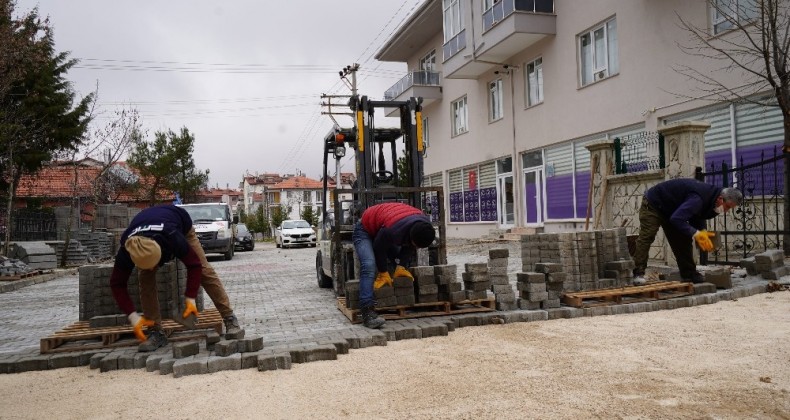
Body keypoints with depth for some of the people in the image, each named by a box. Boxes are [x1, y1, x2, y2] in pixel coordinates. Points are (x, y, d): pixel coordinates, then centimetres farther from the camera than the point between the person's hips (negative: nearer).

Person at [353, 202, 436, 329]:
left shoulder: (424, 226, -21)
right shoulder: (392, 230, -44)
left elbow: (409, 247, -4)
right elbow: (379, 249, -26)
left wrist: (401, 267, -10)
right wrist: (383, 273, -16)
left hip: (380, 228, 8)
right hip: (365, 231, -8)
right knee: (369, 266, -29)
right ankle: (367, 312, -36)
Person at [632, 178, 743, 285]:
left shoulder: (710, 200, -5)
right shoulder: (698, 199, -36)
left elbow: (697, 219, 7)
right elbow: (676, 219, -43)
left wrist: (702, 232, -12)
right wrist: (696, 234, -42)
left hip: (670, 210, 9)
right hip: (653, 204, -9)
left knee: (682, 241, 5)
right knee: (647, 236, -20)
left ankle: (689, 274, 11)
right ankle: (638, 274, -25)